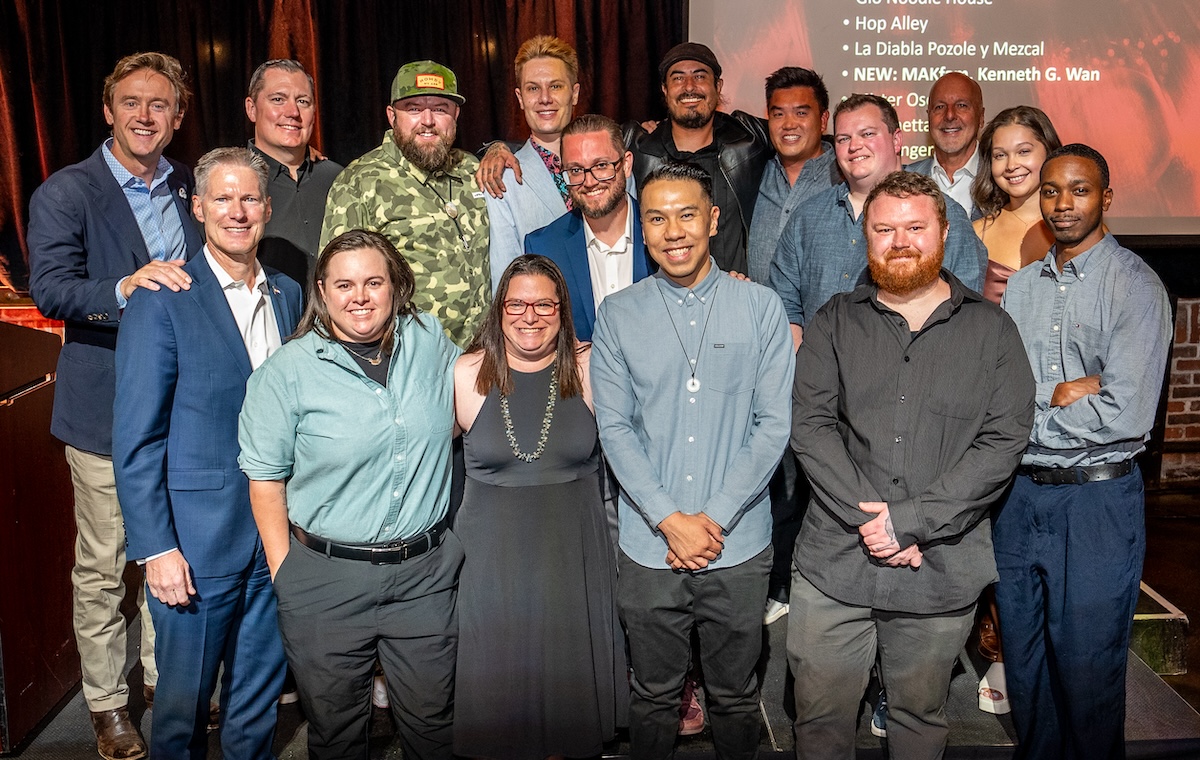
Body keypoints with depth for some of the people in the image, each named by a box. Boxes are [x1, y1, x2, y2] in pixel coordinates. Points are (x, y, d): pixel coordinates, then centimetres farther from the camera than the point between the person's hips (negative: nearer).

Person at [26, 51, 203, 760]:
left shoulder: (191, 189, 10)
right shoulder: (65, 192, -5)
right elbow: (50, 288, -17)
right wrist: (125, 288, -33)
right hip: (107, 412, -4)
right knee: (103, 569, 6)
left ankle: (166, 675, 36)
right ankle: (107, 702, 25)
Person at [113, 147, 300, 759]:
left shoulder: (288, 295, 6)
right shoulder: (161, 302, -10)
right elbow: (136, 441, -11)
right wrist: (156, 548, -13)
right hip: (198, 542, -4)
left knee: (260, 696, 19)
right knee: (184, 702, 13)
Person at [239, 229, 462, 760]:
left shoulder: (430, 341, 2)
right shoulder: (288, 370, -8)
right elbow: (265, 478, -4)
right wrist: (284, 572, -5)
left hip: (427, 572, 2)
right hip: (327, 578, -2)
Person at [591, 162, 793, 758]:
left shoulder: (761, 308, -2)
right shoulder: (618, 315, 0)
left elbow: (774, 424, -5)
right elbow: (614, 428, -3)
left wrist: (715, 517, -12)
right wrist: (668, 519, -13)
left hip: (739, 548, 0)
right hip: (648, 548, 1)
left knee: (735, 696, 17)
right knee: (653, 695, 17)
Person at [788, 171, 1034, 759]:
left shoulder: (991, 330, 3)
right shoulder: (835, 323, 6)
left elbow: (1003, 441, -6)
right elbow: (810, 425, -4)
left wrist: (910, 520, -15)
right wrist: (866, 517, -16)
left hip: (942, 572, 0)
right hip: (833, 563, 1)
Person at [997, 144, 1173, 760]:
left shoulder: (1136, 286, -8)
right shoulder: (1021, 285, 8)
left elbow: (1126, 416, -19)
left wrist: (1026, 410, -10)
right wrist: (1062, 396, -14)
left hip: (1097, 501, -5)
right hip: (1019, 494, 5)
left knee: (1087, 673, 8)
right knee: (1023, 662, 18)